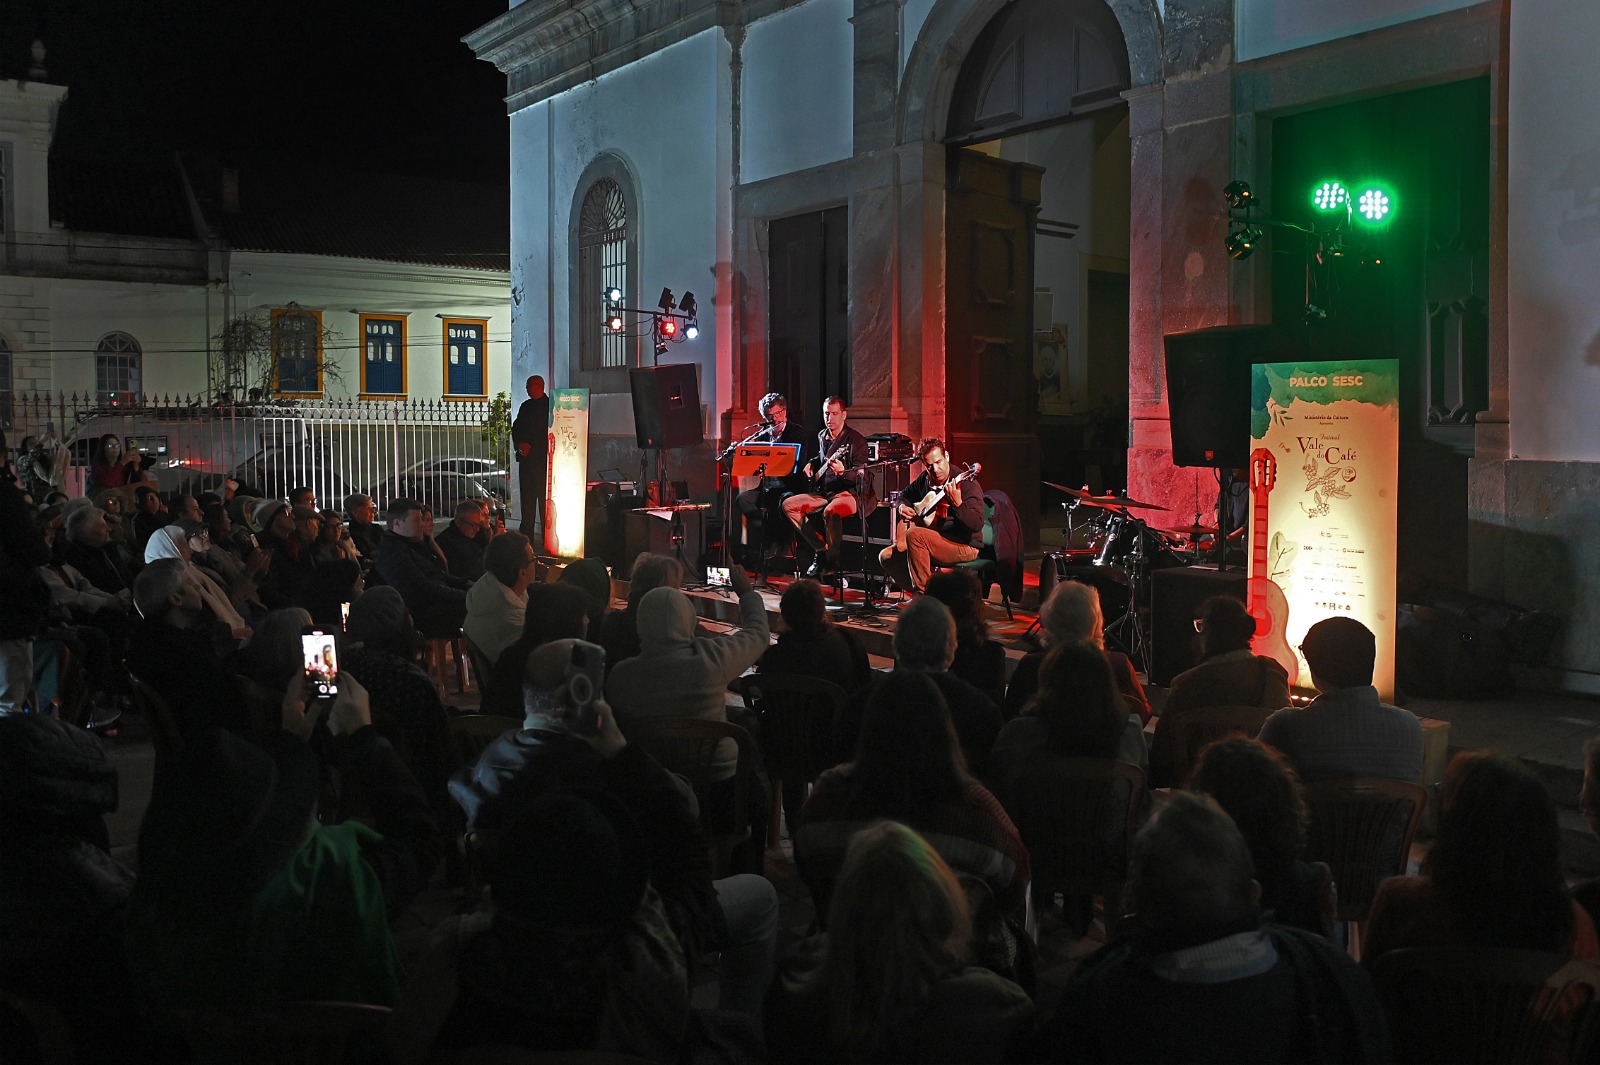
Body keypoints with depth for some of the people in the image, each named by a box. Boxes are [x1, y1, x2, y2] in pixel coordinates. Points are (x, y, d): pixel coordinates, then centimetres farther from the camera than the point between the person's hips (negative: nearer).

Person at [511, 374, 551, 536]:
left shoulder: (550, 406, -3)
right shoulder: (526, 406, 17)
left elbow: (549, 433, -7)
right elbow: (515, 429, 17)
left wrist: (530, 445, -10)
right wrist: (519, 444, -1)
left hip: (543, 458, -6)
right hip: (526, 458, 6)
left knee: (544, 497, -6)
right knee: (527, 497, 7)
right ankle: (526, 536, 12)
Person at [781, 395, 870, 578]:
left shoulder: (856, 440, -9)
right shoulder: (822, 436, 13)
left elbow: (860, 475, -17)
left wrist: (842, 472, -36)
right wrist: (811, 464, 14)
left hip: (848, 492, -8)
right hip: (823, 491, 8)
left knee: (831, 511, -39)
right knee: (788, 505, -8)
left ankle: (832, 563, -22)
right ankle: (821, 549, -6)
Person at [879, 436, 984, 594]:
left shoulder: (966, 483, -18)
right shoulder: (925, 479, 4)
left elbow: (977, 524, -30)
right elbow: (906, 494, 27)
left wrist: (958, 504, -45)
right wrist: (903, 506, 5)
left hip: (964, 546, -8)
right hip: (935, 542, 8)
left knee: (914, 534, -30)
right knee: (886, 556, 0)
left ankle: (923, 590, -20)